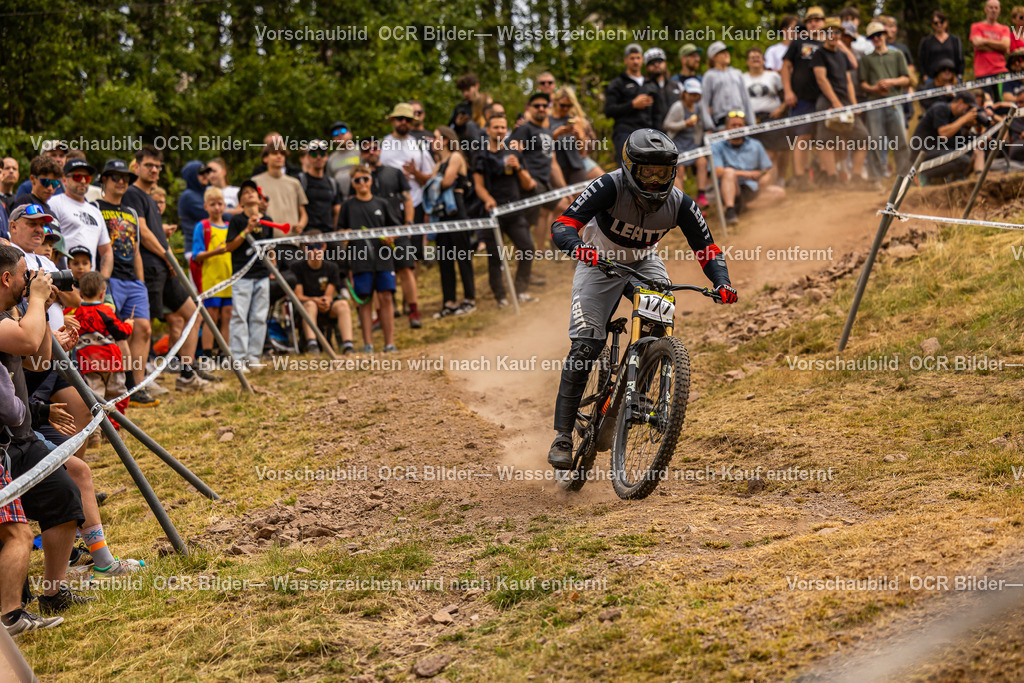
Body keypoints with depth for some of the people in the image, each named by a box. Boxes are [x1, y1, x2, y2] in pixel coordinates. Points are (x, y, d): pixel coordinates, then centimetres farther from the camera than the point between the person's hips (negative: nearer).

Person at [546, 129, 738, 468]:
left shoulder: (679, 203, -22)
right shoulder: (611, 186, -31)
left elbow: (707, 248, -13)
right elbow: (562, 226, -37)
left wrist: (722, 283, -32)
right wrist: (579, 248, -59)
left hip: (643, 262, 3)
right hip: (599, 262, -3)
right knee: (585, 347, -13)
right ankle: (563, 435, -7)